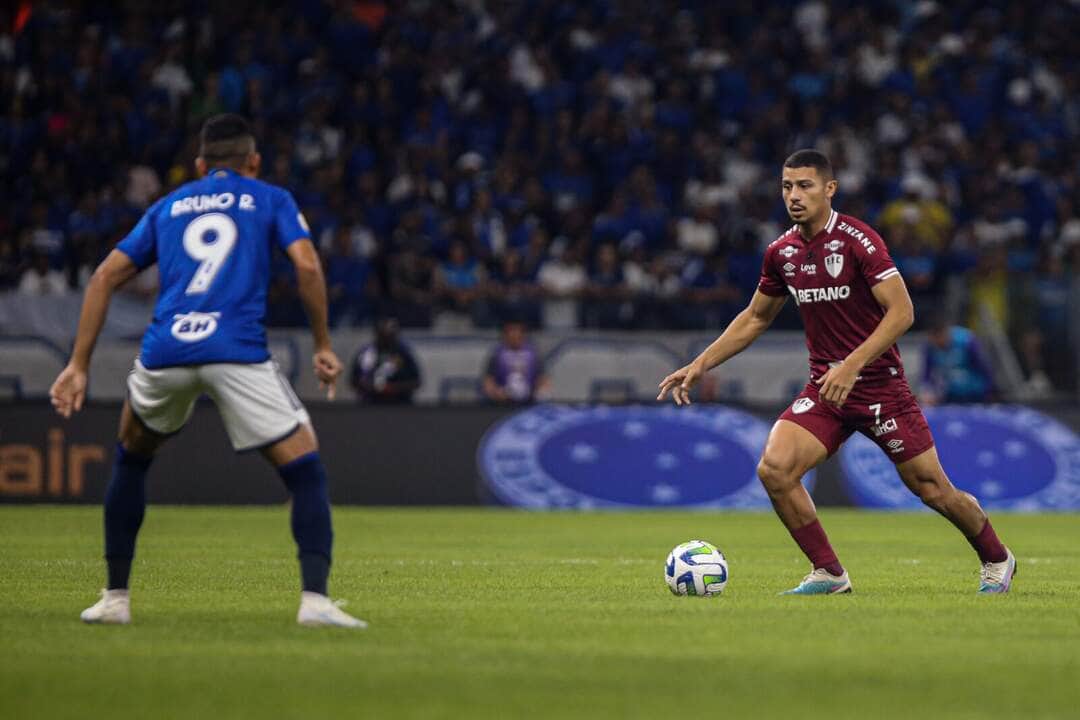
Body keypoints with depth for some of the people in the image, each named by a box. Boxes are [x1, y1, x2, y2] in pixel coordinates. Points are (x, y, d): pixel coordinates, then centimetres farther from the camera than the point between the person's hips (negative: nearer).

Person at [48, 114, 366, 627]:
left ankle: (115, 597, 25)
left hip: (164, 353, 3)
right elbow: (306, 265, 1)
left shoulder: (168, 206, 25)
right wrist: (323, 345, 9)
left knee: (131, 459, 28)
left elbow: (106, 277, 17)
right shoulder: (271, 200, 18)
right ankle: (315, 599, -15)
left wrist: (79, 366, 16)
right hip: (238, 353, -3)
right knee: (305, 470, 4)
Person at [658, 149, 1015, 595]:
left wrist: (852, 366, -28)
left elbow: (902, 312, -19)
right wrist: (699, 365, 11)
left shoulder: (857, 240, -15)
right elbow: (755, 318, 18)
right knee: (774, 469, -17)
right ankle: (829, 574, -3)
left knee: (930, 488, 1)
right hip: (824, 388, 5)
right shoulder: (781, 253, 3)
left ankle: (996, 560, 29)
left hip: (880, 384, -5)